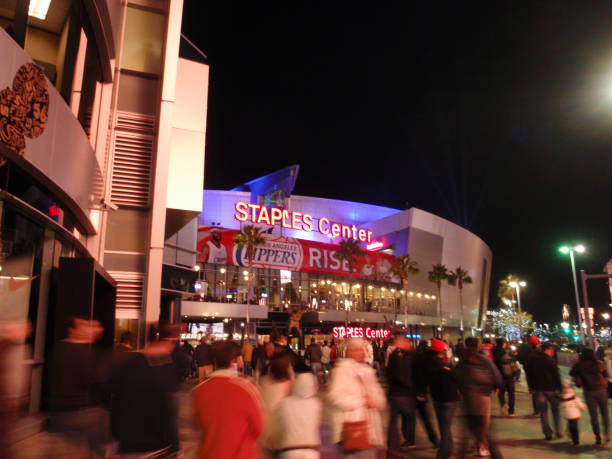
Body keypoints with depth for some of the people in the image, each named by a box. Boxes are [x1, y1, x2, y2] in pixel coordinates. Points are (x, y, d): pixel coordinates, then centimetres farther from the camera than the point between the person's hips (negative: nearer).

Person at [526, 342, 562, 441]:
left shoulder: (532, 359, 4)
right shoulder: (550, 360, -12)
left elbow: (528, 373, 10)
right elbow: (556, 375, -10)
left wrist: (531, 386, 16)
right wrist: (559, 387, -1)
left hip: (538, 388, 3)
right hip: (550, 388, -3)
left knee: (543, 412, 8)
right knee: (555, 410, 14)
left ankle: (548, 433, 7)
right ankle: (558, 432, 16)